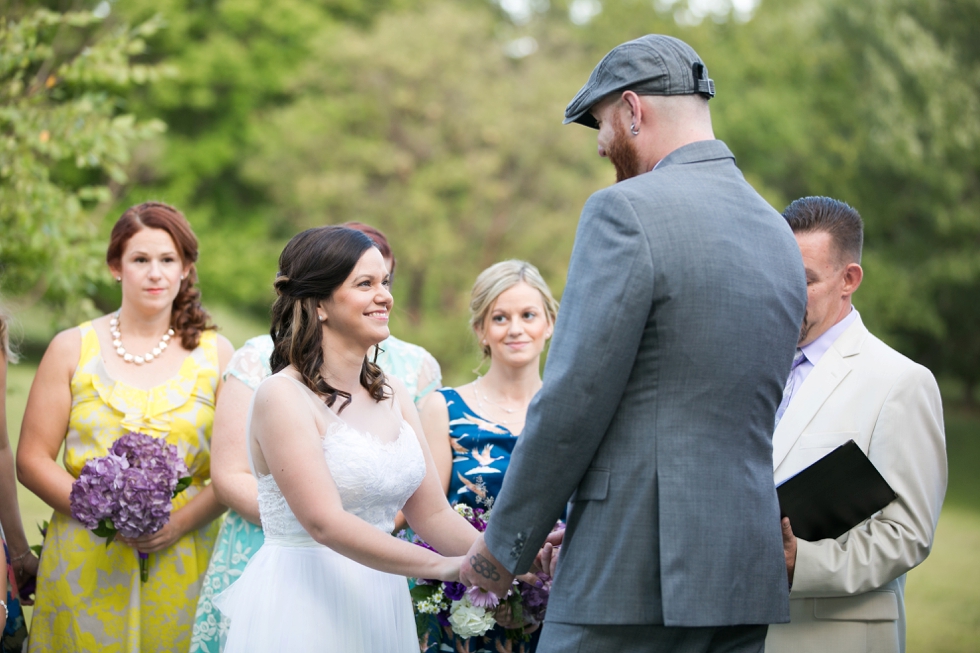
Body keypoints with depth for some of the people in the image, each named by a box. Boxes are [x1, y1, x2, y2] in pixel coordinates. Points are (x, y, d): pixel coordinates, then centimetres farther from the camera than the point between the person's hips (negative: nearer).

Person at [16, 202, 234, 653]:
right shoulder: (72, 349, 5)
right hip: (85, 569, 0)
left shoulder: (215, 354, 6)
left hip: (182, 563, 0)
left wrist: (180, 522, -13)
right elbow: (32, 461, 2)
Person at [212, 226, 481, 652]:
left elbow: (433, 514, 7)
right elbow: (325, 522, -22)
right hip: (301, 613, -6)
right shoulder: (282, 397, -12)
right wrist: (443, 567, -25)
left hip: (379, 609, 6)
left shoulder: (392, 395, 9)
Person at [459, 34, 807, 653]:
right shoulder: (779, 235, 15)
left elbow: (572, 401, -13)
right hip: (748, 574, 8)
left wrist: (504, 546, -1)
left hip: (637, 578, -8)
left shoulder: (627, 212, -10)